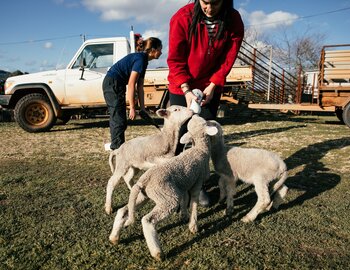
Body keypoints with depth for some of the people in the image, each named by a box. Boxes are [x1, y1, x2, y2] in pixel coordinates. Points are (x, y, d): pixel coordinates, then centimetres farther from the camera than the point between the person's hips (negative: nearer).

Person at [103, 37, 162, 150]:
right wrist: (132, 108, -19)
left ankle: (115, 146, 24)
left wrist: (142, 108, 10)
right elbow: (131, 85, -21)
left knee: (116, 118, 15)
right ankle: (118, 148, -1)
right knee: (119, 120, -7)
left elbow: (139, 87, 11)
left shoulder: (143, 60, 12)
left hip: (112, 85, 10)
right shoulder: (140, 59, -16)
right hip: (112, 84, -10)